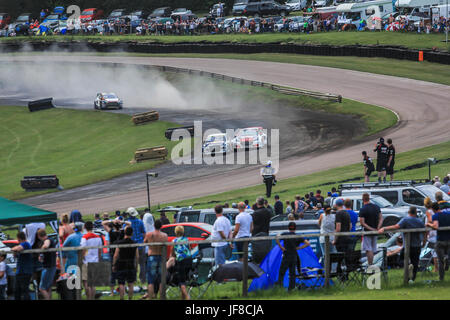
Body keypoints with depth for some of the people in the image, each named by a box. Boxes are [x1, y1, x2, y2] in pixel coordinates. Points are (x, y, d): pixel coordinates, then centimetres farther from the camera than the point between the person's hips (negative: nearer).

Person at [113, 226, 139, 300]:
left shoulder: (120, 243, -8)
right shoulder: (134, 244, 0)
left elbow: (116, 255, -7)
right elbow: (137, 257, 4)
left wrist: (113, 265, 3)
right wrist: (136, 266, 14)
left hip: (121, 266, -2)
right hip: (131, 266, 2)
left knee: (121, 284, -1)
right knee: (130, 284, 9)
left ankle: (121, 298, -6)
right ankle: (130, 298, 9)